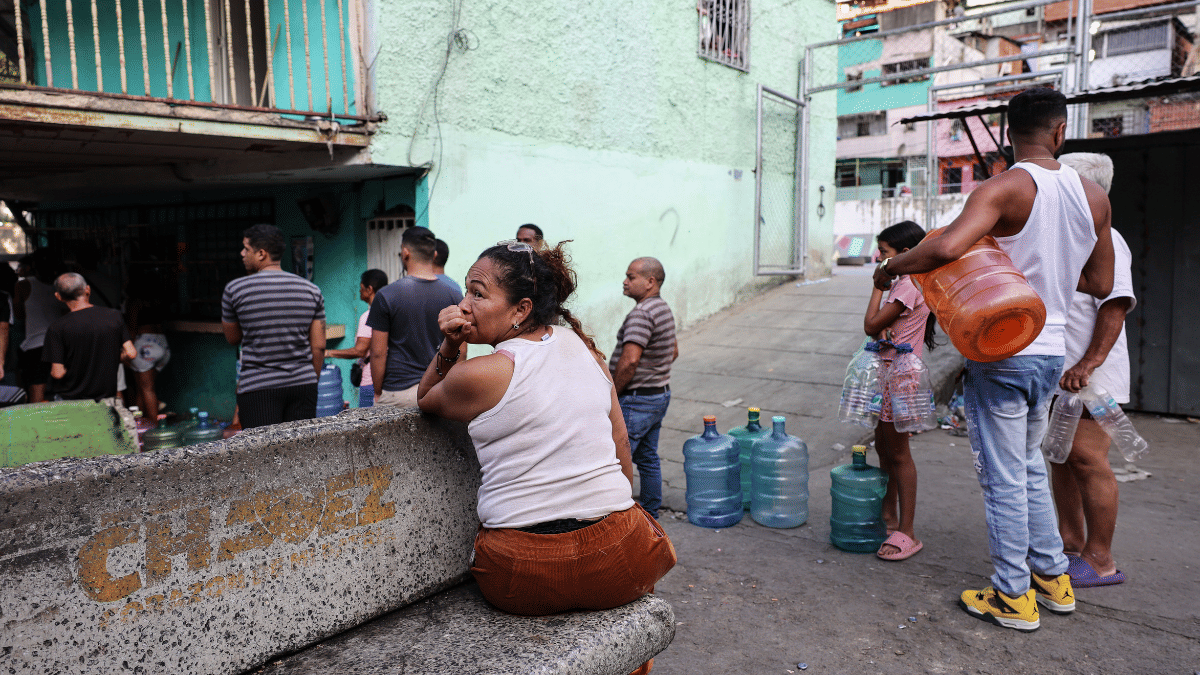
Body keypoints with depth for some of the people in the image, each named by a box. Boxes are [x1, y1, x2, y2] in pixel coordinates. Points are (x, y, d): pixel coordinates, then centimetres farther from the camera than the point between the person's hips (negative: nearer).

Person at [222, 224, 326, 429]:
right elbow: (319, 346, 7)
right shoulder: (311, 290, 5)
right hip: (303, 384, 3)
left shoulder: (235, 289, -3)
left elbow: (232, 338, 12)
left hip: (258, 388, -3)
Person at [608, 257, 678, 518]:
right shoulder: (663, 309, 11)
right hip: (660, 394, 10)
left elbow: (629, 361, -28)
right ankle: (651, 513, 27)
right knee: (648, 458, 17)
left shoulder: (641, 313, -21)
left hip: (636, 401, -10)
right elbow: (674, 352, 23)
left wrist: (612, 393, -17)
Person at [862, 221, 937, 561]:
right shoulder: (904, 283, 14)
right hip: (888, 371, 10)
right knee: (883, 446, 17)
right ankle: (889, 516, 30)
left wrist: (878, 286, -9)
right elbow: (880, 326, 14)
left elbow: (871, 325, -18)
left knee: (898, 453, -4)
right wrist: (883, 332, -9)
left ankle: (907, 532, 3)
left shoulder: (908, 285, -17)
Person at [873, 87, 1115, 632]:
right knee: (1029, 465, 23)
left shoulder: (1005, 189, -15)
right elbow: (1101, 285, 12)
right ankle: (1053, 578, 32)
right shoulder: (1093, 195, 4)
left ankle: (1013, 597, 16)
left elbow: (946, 248, -33)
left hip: (1000, 355, -6)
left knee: (1003, 477, 4)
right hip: (1051, 352, 7)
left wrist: (890, 266, -16)